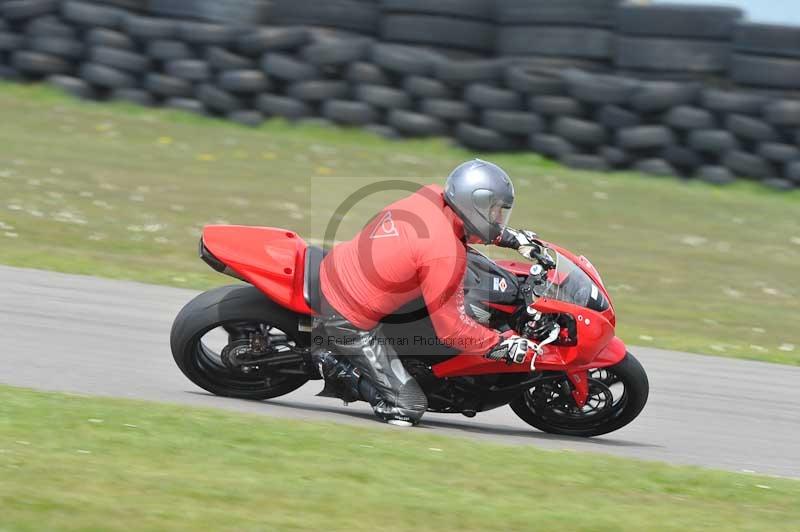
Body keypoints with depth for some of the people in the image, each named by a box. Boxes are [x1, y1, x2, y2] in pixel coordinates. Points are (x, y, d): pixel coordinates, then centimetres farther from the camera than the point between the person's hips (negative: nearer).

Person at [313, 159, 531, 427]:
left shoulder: (431, 195, -3)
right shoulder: (446, 254, -24)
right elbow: (451, 328, -19)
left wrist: (507, 236, 23)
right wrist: (502, 344, -10)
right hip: (350, 322, -8)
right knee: (409, 408, -5)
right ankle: (336, 367, -2)